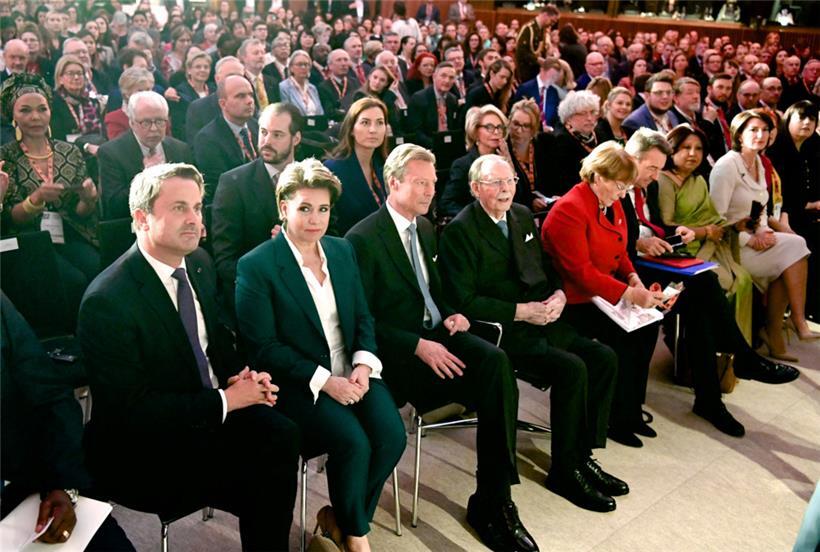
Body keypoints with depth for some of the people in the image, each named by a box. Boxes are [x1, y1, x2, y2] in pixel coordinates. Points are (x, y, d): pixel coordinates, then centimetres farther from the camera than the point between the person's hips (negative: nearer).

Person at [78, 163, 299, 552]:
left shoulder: (199, 263, 0)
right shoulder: (106, 302, -22)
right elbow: (129, 410, -22)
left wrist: (237, 377, -6)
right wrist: (224, 400, -20)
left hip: (211, 407, 7)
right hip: (143, 447, -6)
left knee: (282, 436, -18)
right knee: (259, 488, -20)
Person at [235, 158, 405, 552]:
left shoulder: (342, 249, 9)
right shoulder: (255, 266, -10)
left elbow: (363, 316, 11)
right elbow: (264, 347, -12)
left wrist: (363, 363, -9)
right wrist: (323, 380, -19)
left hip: (351, 372, 6)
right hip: (298, 383, -5)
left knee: (392, 436, -18)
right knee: (354, 442, -26)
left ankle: (340, 518, 10)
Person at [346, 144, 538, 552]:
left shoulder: (425, 226, 14)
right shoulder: (363, 239, -10)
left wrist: (450, 314, 3)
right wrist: (417, 345, -22)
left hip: (437, 333, 7)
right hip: (399, 349, -7)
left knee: (496, 361, -25)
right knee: (494, 380, -27)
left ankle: (494, 498, -17)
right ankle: (492, 503, -10)